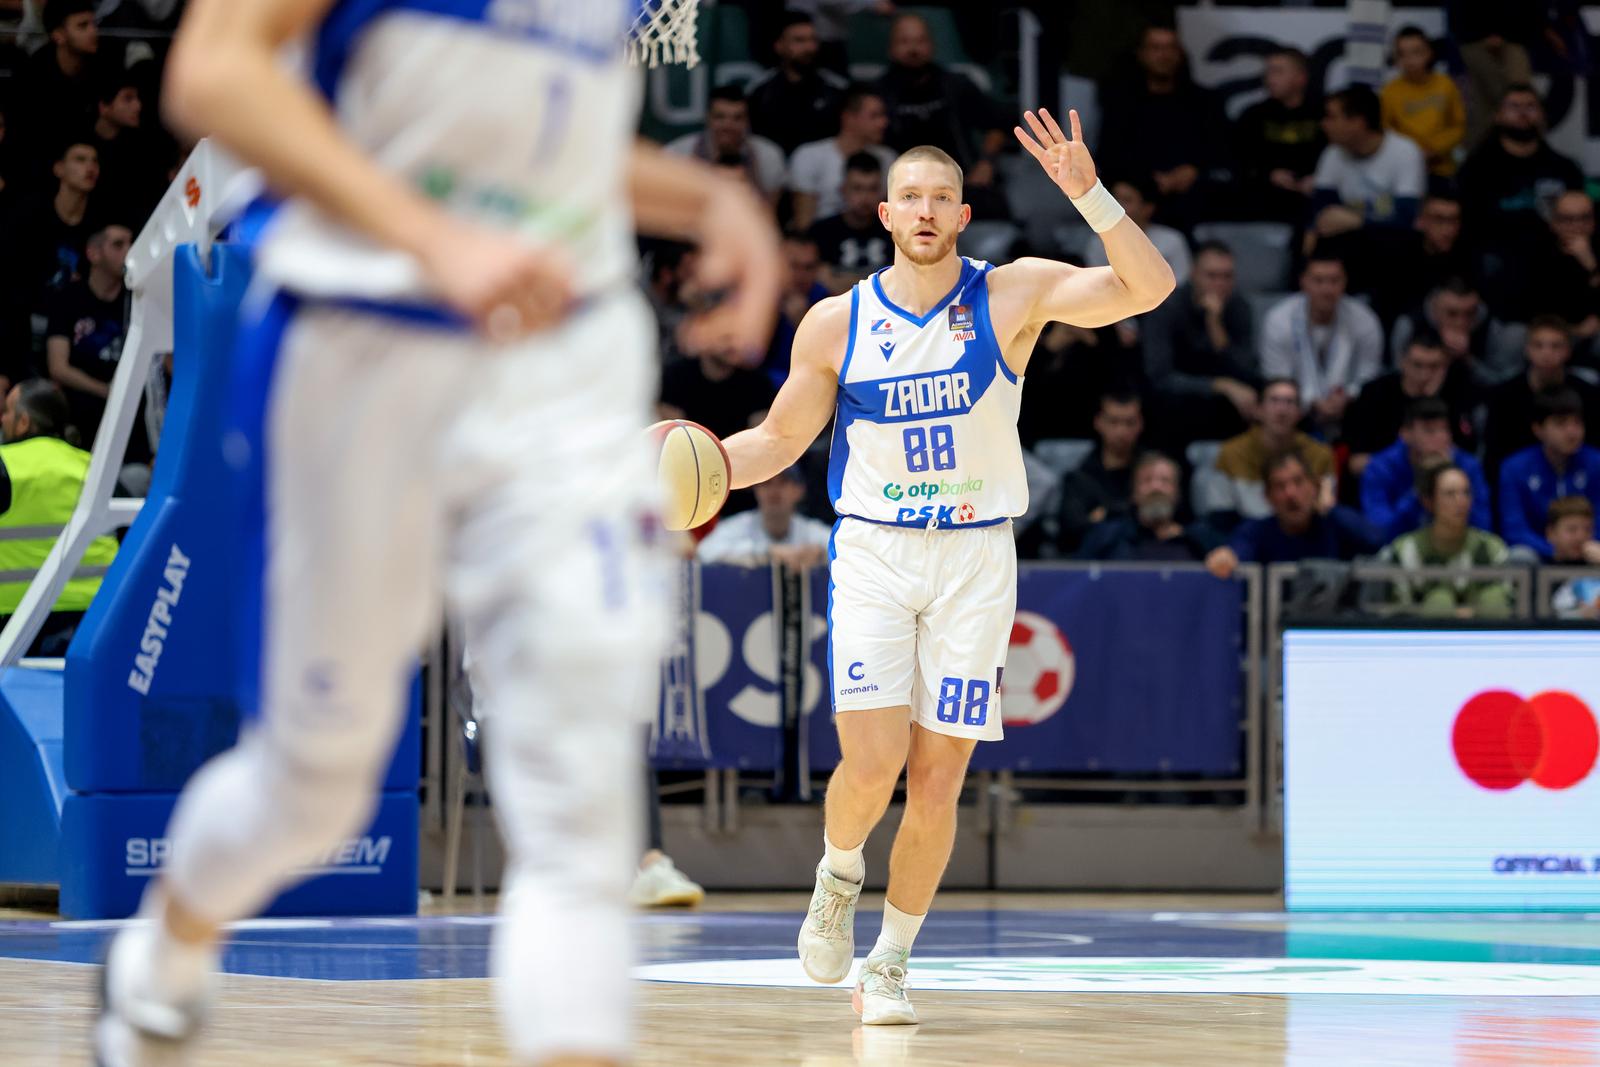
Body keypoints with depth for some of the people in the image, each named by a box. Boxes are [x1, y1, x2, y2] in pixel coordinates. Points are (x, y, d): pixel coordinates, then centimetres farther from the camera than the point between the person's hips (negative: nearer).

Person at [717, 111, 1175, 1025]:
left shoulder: (1015, 296, -3)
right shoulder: (836, 323, 1)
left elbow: (1149, 288, -14)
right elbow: (780, 441, 11)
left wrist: (1088, 195, -26)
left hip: (976, 558, 0)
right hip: (873, 550, 0)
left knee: (938, 780, 0)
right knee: (872, 762, -16)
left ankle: (889, 964, 17)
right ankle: (839, 876, 17)